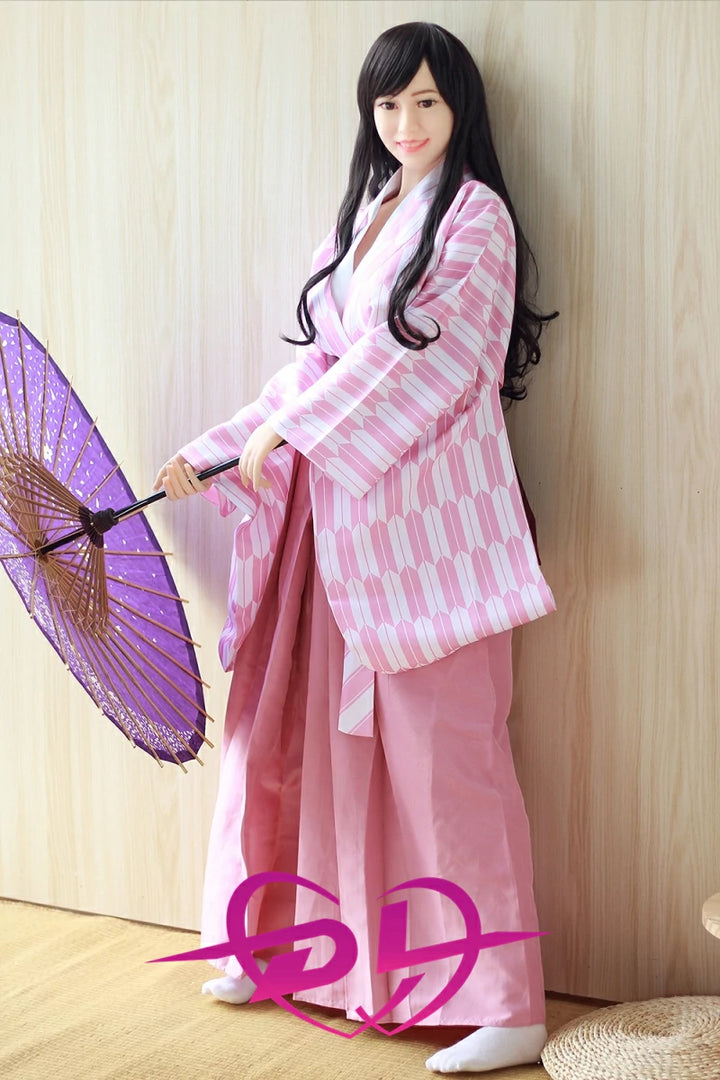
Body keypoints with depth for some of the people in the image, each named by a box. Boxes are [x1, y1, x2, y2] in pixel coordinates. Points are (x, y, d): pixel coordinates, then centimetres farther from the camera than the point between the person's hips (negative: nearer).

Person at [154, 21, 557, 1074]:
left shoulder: (475, 215, -4)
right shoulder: (361, 214, 18)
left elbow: (411, 356, -13)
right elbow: (319, 361, 15)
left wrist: (285, 431, -10)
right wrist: (213, 452, 8)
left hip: (426, 513, -7)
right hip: (334, 504, 8)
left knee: (445, 751, -8)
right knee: (292, 726, 12)